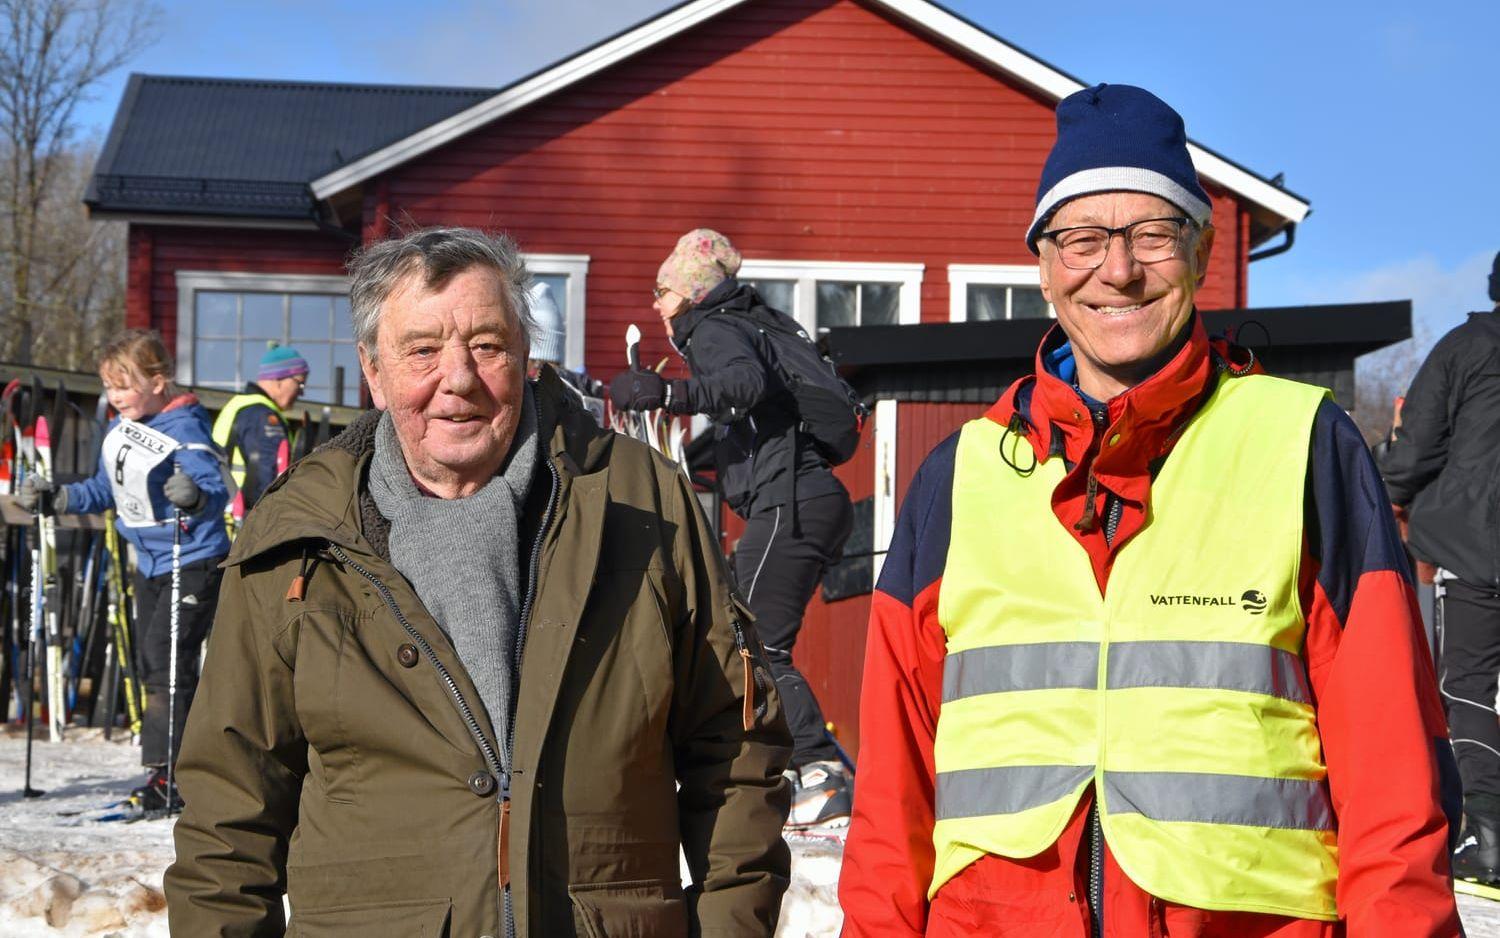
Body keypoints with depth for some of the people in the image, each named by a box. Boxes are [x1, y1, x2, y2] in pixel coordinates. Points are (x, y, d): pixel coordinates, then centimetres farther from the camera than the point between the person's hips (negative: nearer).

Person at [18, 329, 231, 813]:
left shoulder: (184, 431, -20)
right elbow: (105, 491, 19)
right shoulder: (118, 430, 6)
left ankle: (165, 776, -8)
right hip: (149, 563, 9)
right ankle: (176, 770, 22)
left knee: (167, 661, -13)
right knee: (153, 666, 12)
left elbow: (217, 489, -32)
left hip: (194, 562, -9)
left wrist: (197, 497, -53)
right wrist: (54, 498, 11)